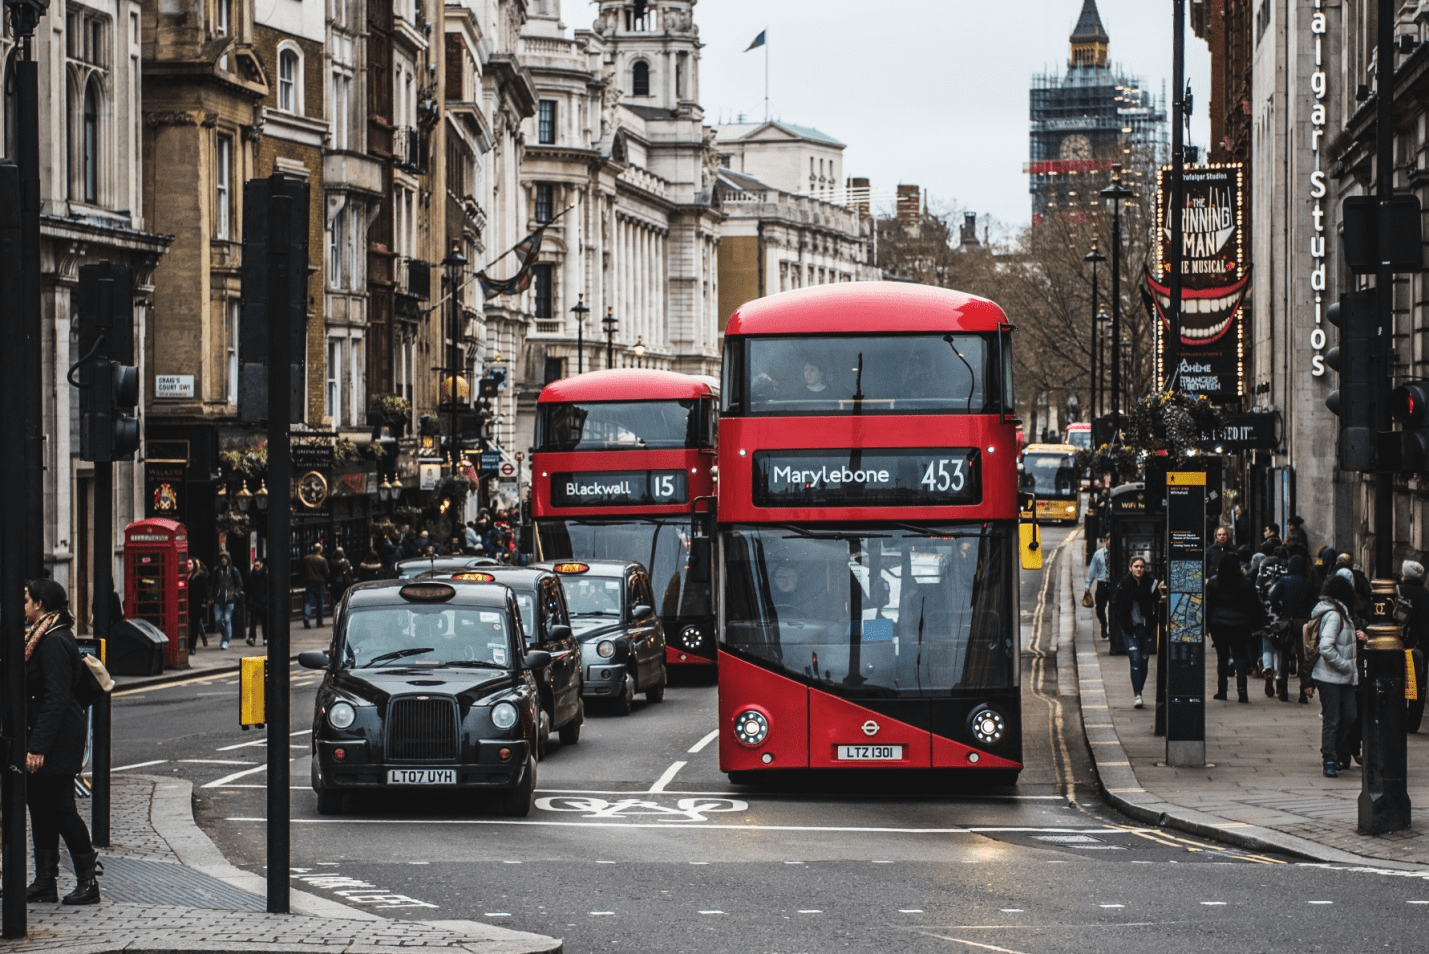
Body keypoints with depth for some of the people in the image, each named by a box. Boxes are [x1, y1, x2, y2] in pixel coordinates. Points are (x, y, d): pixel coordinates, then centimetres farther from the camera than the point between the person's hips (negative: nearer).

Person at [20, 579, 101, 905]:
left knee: (60, 807, -5)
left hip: (58, 739, -10)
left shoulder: (54, 643, -18)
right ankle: (45, 882, 16)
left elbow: (56, 699, -23)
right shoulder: (41, 637, 13)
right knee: (39, 804, 11)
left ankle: (88, 882, 2)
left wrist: (39, 747, -25)